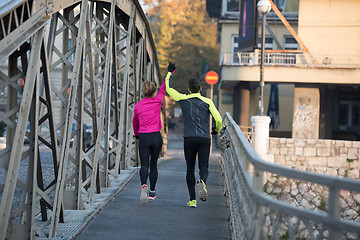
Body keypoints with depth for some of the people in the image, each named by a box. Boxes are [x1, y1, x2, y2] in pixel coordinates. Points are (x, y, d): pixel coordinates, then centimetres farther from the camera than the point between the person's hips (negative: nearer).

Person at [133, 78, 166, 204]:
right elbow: (163, 88, 12)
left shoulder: (138, 106, 4)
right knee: (153, 164, 14)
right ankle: (152, 191, 18)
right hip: (156, 137, 0)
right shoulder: (157, 101, -1)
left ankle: (144, 185, -31)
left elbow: (135, 122, 20)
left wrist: (137, 134, 39)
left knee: (144, 164, -3)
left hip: (143, 138, 0)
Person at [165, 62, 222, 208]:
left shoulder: (184, 100, 3)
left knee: (190, 168, 8)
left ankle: (192, 199, 2)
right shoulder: (207, 102, 1)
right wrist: (216, 130, 15)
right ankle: (202, 182, -34)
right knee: (204, 167, 1)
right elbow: (218, 119, -6)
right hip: (205, 138, 0)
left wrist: (170, 72, 27)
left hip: (189, 139, 0)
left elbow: (168, 88, 15)